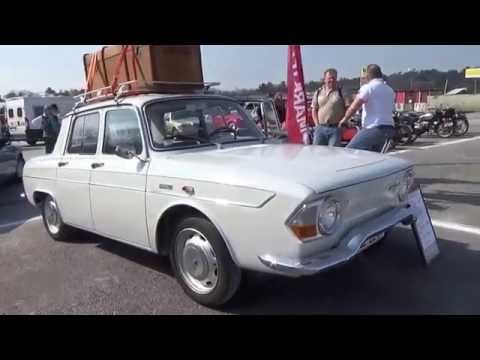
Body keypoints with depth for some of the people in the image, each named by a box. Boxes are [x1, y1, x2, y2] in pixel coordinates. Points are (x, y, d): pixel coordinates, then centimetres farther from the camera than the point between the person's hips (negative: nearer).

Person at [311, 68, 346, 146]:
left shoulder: (341, 92, 3)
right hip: (320, 128, 2)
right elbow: (314, 110, 12)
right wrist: (317, 125, 2)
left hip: (335, 128, -2)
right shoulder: (318, 92, 11)